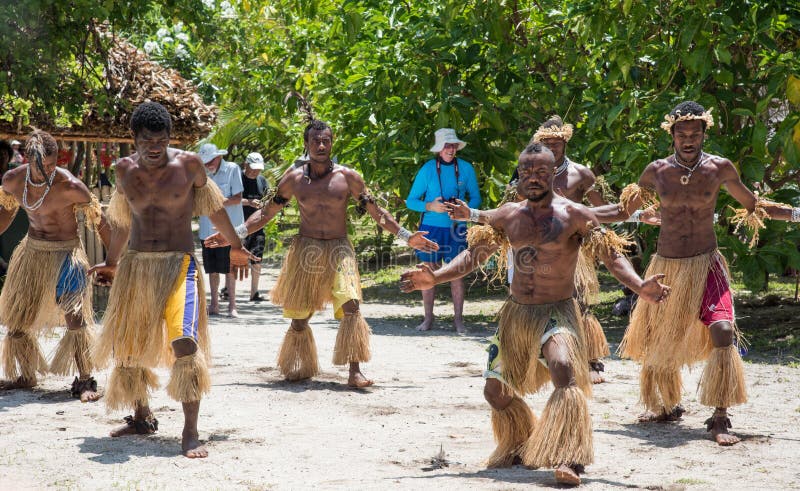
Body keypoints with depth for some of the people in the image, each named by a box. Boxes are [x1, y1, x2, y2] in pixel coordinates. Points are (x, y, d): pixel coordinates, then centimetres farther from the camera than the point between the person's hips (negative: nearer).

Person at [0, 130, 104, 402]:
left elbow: (97, 220, -12)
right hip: (32, 249, 6)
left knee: (74, 315, -18)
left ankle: (86, 381, -8)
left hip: (65, 252, -6)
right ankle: (26, 375, 29)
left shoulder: (70, 186, -23)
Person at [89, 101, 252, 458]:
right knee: (127, 345, 11)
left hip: (178, 264, -4)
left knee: (185, 344, -20)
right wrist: (111, 262, 30)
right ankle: (142, 417, 33)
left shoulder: (188, 164, -6)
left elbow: (214, 208, 9)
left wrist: (235, 248, 19)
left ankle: (190, 432, -15)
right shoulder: (125, 170, 4)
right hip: (135, 265, 4)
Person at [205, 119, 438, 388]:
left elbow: (376, 212, 6)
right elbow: (266, 213, 10)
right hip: (305, 251, 1)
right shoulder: (294, 179, 3)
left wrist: (407, 236, 1)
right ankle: (299, 367, 25)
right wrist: (234, 234, 3)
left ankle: (354, 372, -19)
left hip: (339, 250, -1)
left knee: (351, 307, -19)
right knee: (299, 315, 4)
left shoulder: (348, 177, 0)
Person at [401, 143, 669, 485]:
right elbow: (474, 254, 12)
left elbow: (611, 254, -10)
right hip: (515, 313, 5)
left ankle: (570, 460, -33)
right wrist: (434, 278, -1)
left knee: (563, 369, -34)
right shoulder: (507, 216, 6)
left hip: (557, 312, -5)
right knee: (496, 390, 10)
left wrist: (639, 286, -27)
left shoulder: (573, 215, -8)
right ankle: (519, 447, 37)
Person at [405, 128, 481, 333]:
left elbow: (476, 198, 9)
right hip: (431, 227, 0)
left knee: (457, 274, 0)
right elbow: (411, 201, 1)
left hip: (456, 228, 0)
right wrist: (430, 206, -17)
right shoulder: (427, 169, -3)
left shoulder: (466, 168, 1)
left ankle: (458, 319, 8)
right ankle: (428, 318, 13)